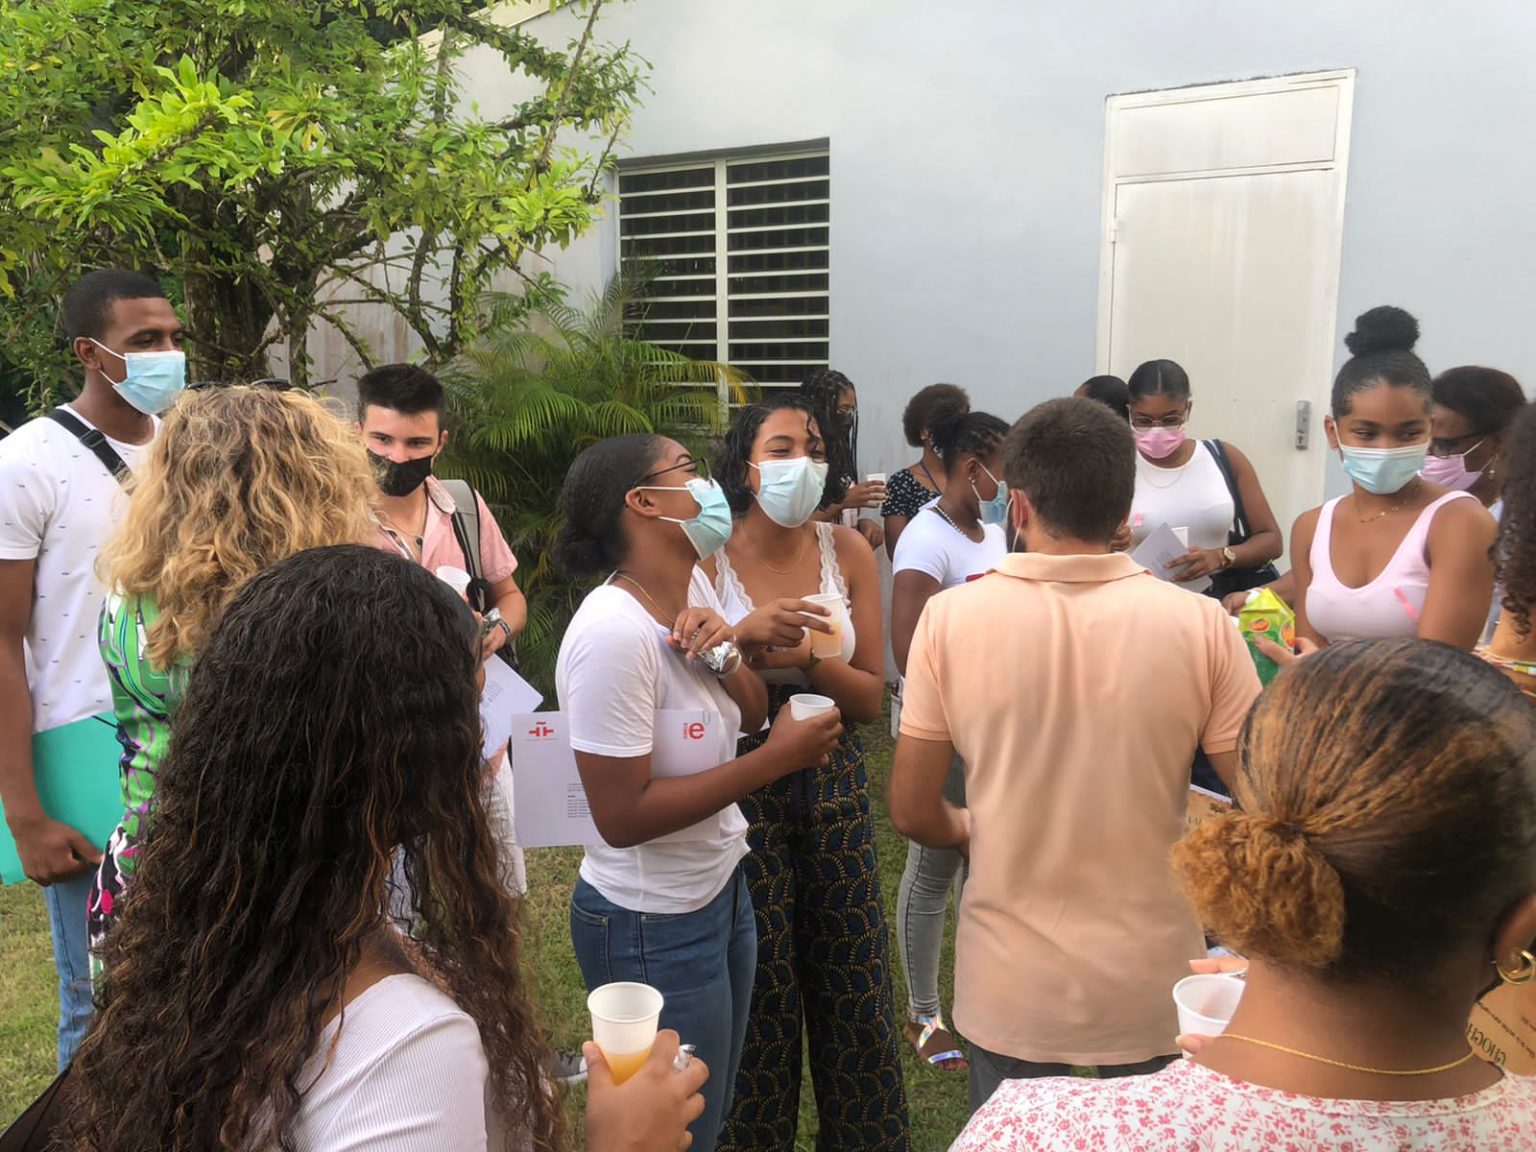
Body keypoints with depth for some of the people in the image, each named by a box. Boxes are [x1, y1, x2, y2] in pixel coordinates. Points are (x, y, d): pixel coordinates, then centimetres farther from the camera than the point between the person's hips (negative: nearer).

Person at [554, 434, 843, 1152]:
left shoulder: (692, 587, -1)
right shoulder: (614, 632, -27)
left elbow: (752, 714, 7)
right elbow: (622, 816, -26)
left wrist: (724, 649, -14)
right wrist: (776, 759, -23)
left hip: (721, 891, 8)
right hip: (653, 928, -8)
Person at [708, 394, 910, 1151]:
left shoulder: (847, 551, -2)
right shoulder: (706, 557, -9)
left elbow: (871, 697, -3)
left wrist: (805, 655, -21)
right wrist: (744, 637, -28)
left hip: (834, 785, 3)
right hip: (741, 789, -2)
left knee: (853, 984, 12)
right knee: (757, 991, 9)